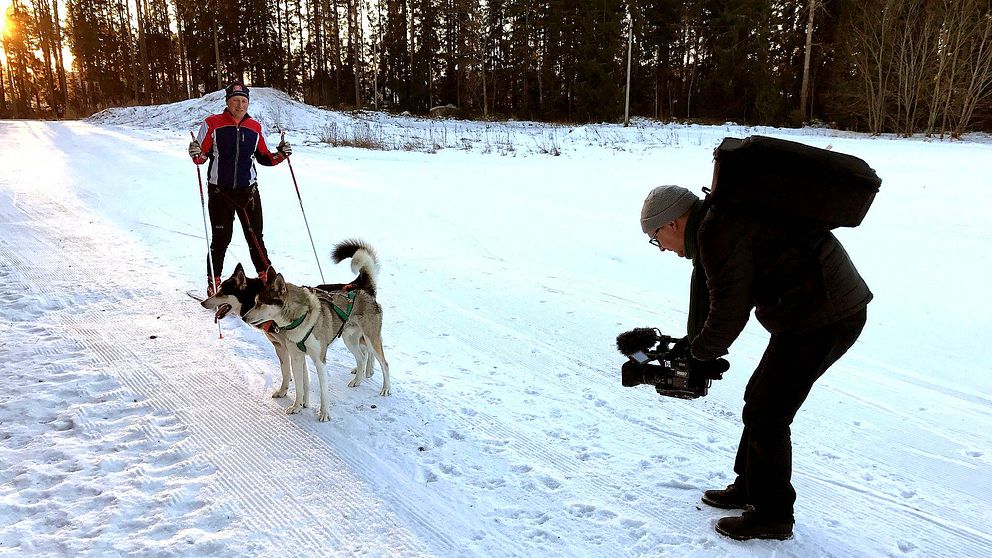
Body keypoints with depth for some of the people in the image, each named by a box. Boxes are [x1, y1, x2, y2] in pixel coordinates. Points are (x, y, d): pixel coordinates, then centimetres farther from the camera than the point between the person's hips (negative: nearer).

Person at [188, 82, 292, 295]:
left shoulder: (255, 127, 8)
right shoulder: (212, 124, -1)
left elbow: (264, 158, 14)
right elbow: (202, 156, -1)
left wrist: (280, 155, -3)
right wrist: (196, 154, -23)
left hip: (248, 190, 2)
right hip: (220, 191, -2)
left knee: (255, 237, 5)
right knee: (221, 238, 2)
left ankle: (266, 278, 17)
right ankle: (214, 282, 16)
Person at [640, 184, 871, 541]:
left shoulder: (718, 233, -19)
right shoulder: (718, 222, 14)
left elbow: (729, 312, -17)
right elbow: (707, 288, 18)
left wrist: (698, 352, -1)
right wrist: (694, 347, 17)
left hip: (823, 319, -11)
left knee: (766, 416, 0)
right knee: (760, 399, 20)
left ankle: (772, 516, 16)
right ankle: (751, 488, 35)